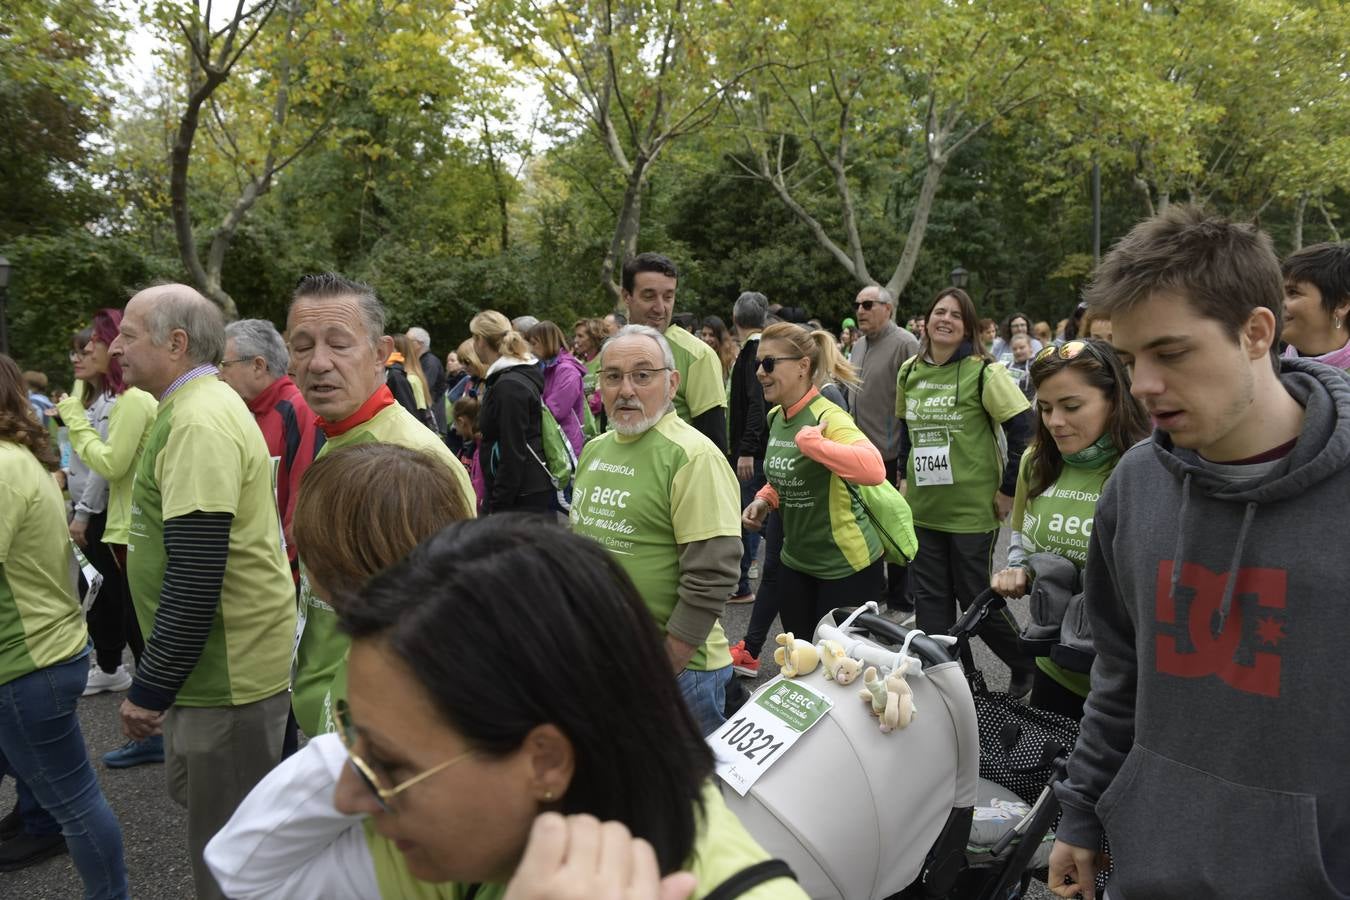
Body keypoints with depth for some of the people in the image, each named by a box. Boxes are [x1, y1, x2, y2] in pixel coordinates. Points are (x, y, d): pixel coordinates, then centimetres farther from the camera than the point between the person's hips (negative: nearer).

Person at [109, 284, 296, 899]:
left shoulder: (200, 422, -22)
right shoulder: (196, 406, 10)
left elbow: (194, 579, -26)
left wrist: (150, 687, -18)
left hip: (229, 667, -10)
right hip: (204, 657, 10)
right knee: (194, 795, 24)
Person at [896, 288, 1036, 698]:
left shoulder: (983, 371, -10)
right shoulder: (909, 371, 8)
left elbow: (1024, 429, -12)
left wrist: (1009, 489, -11)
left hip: (972, 507, -5)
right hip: (923, 507, 5)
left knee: (975, 597, 3)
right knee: (930, 601, 8)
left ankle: (1028, 664, 27)